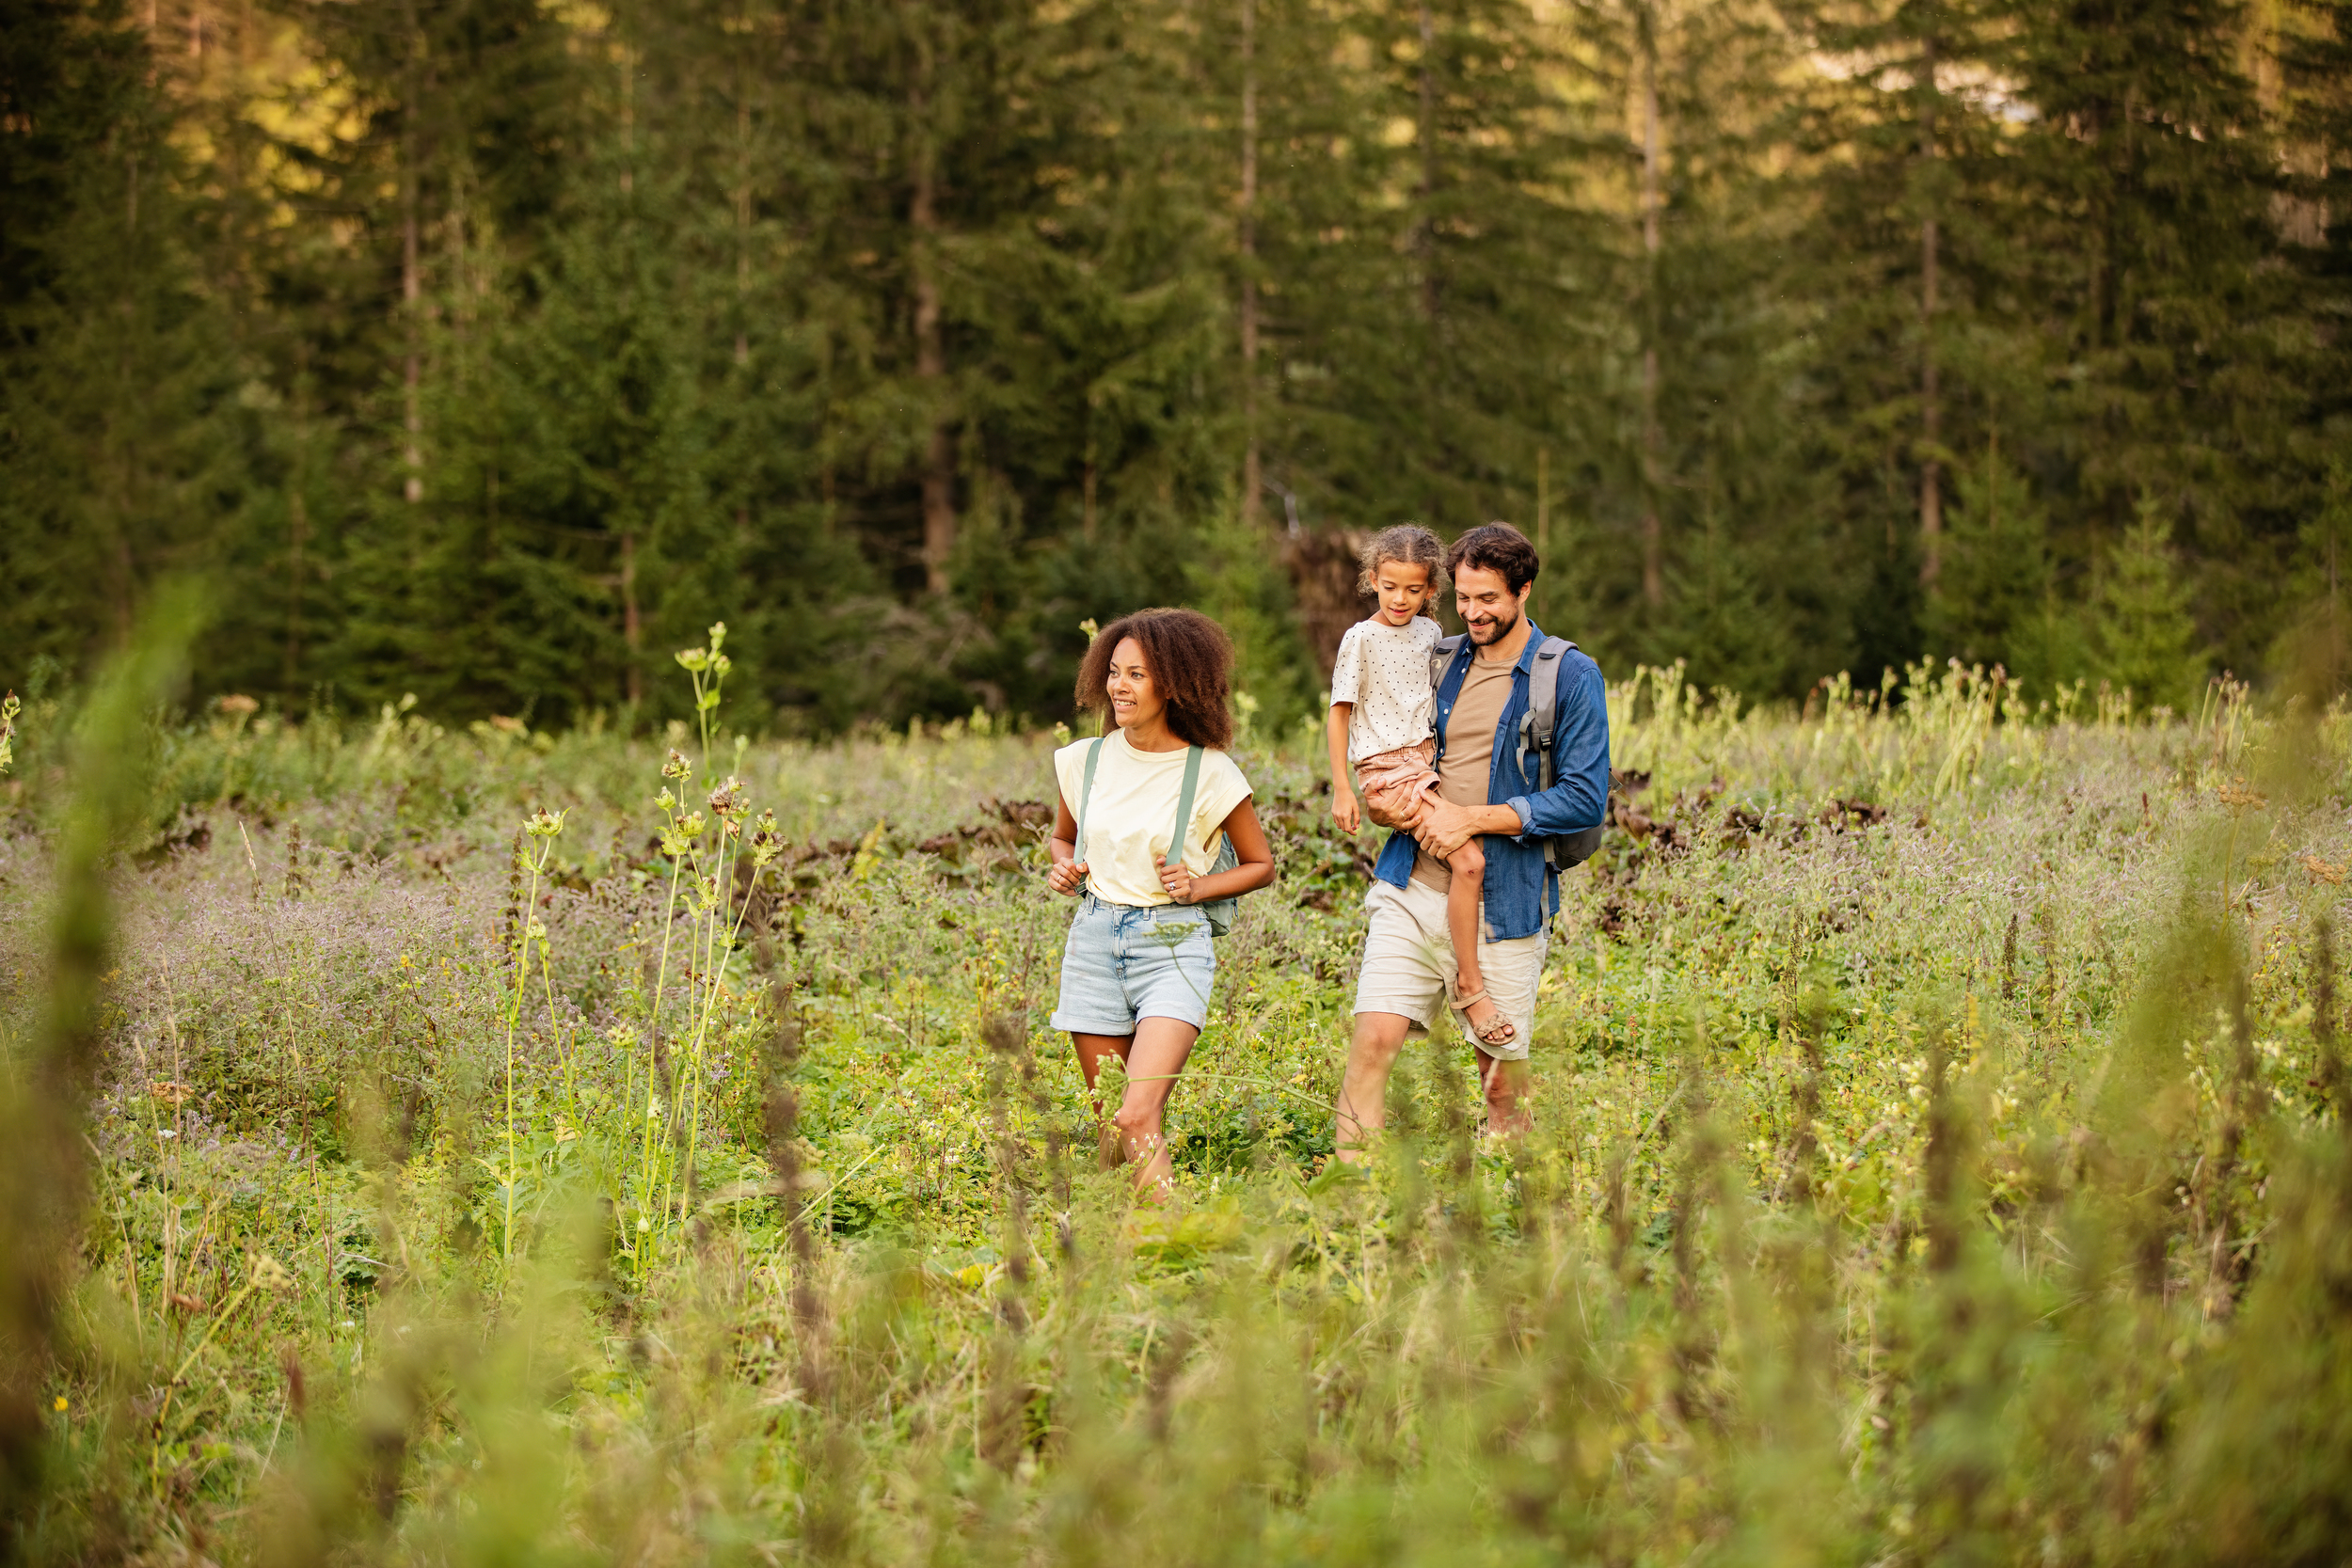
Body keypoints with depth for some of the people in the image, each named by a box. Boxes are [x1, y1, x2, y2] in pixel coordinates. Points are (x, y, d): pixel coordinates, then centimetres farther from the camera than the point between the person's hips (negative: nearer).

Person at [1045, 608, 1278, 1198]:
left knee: (1137, 1120, -22)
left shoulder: (1210, 773, -6)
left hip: (1173, 946, -4)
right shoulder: (1083, 760, 4)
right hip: (1094, 940, 4)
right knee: (1111, 1127, 10)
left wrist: (1199, 886, -10)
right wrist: (1064, 868, 0)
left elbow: (1261, 865, 7)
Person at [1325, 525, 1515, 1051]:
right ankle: (1469, 986, -15)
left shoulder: (1430, 633, 10)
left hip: (1426, 760, 8)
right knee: (1468, 861, -20)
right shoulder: (1361, 639, -8)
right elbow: (1338, 714, -7)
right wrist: (1340, 788, -11)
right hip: (1387, 771, -8)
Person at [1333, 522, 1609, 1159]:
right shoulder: (1438, 664, 12)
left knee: (1504, 1077, 5)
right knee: (1374, 1038, -12)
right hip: (1410, 891, 3)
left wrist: (1473, 819, -14)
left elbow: (1584, 798, -9)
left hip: (1504, 904, -3)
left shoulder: (1570, 677, -2)